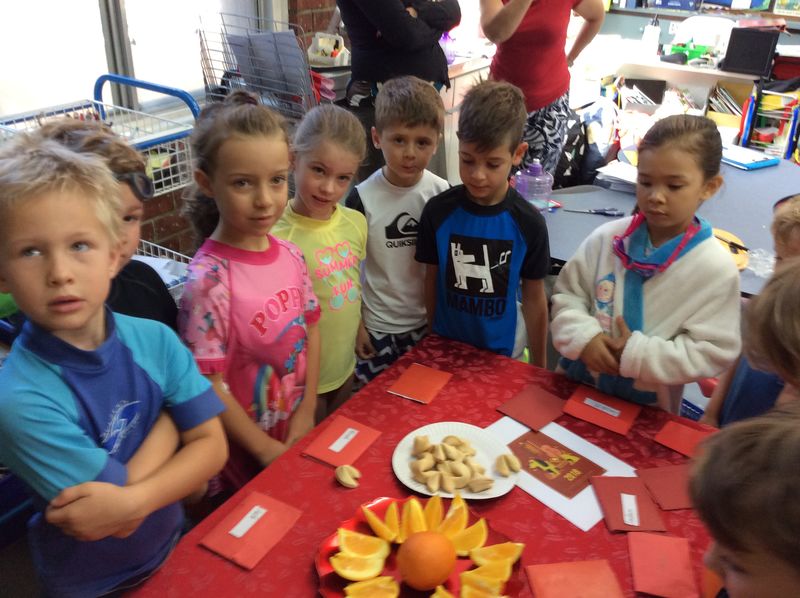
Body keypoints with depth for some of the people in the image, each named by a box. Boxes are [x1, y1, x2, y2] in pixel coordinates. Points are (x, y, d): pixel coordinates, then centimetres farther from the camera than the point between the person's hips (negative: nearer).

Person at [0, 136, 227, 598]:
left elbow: (212, 444, -17)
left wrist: (133, 499, -31)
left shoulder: (156, 340, -17)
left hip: (176, 548, 3)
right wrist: (169, 421, -22)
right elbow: (118, 524, -28)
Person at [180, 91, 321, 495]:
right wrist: (268, 451, -14)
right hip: (244, 460, -6)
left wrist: (307, 411, -3)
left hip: (300, 436, 6)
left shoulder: (290, 256, -7)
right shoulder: (208, 281, -26)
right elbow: (209, 386, -21)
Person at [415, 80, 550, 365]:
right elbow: (432, 281, -1)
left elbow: (534, 298, -5)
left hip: (503, 351, -1)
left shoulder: (528, 223, -14)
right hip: (446, 346, 1)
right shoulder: (438, 212, -13)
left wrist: (538, 367, 1)